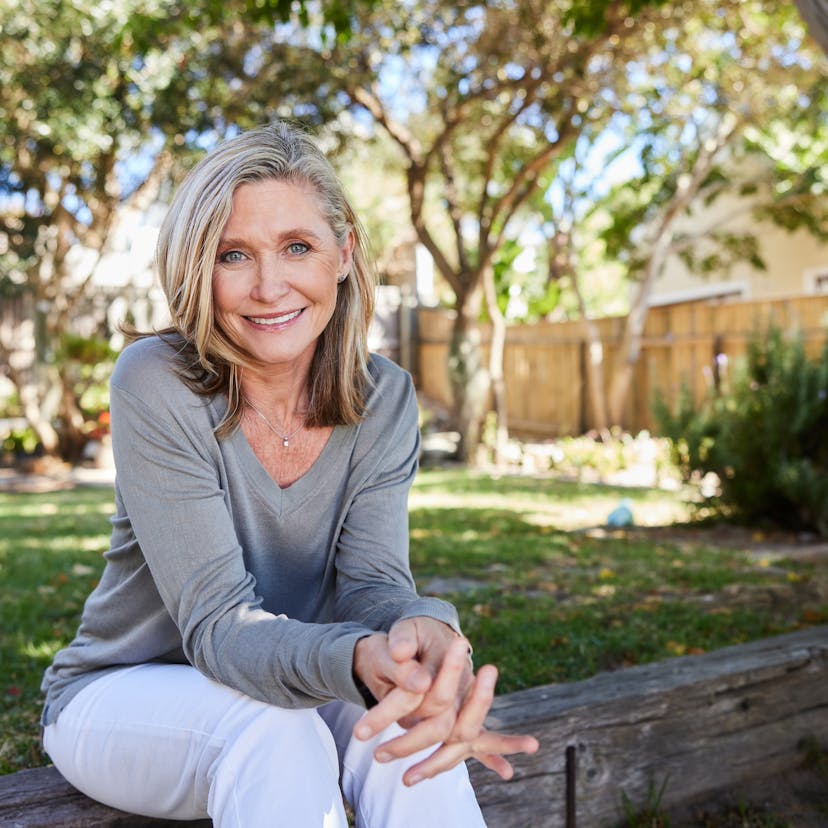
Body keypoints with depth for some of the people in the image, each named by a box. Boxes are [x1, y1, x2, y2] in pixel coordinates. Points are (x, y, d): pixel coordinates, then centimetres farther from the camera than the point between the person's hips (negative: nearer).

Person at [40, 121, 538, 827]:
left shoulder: (384, 399, -8)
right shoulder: (156, 384, -22)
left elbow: (371, 578, -17)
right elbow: (218, 621, -26)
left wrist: (427, 634, -42)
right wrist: (360, 660, -48)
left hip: (285, 689, 3)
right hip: (121, 692, -3)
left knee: (407, 730, -28)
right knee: (275, 732, -35)